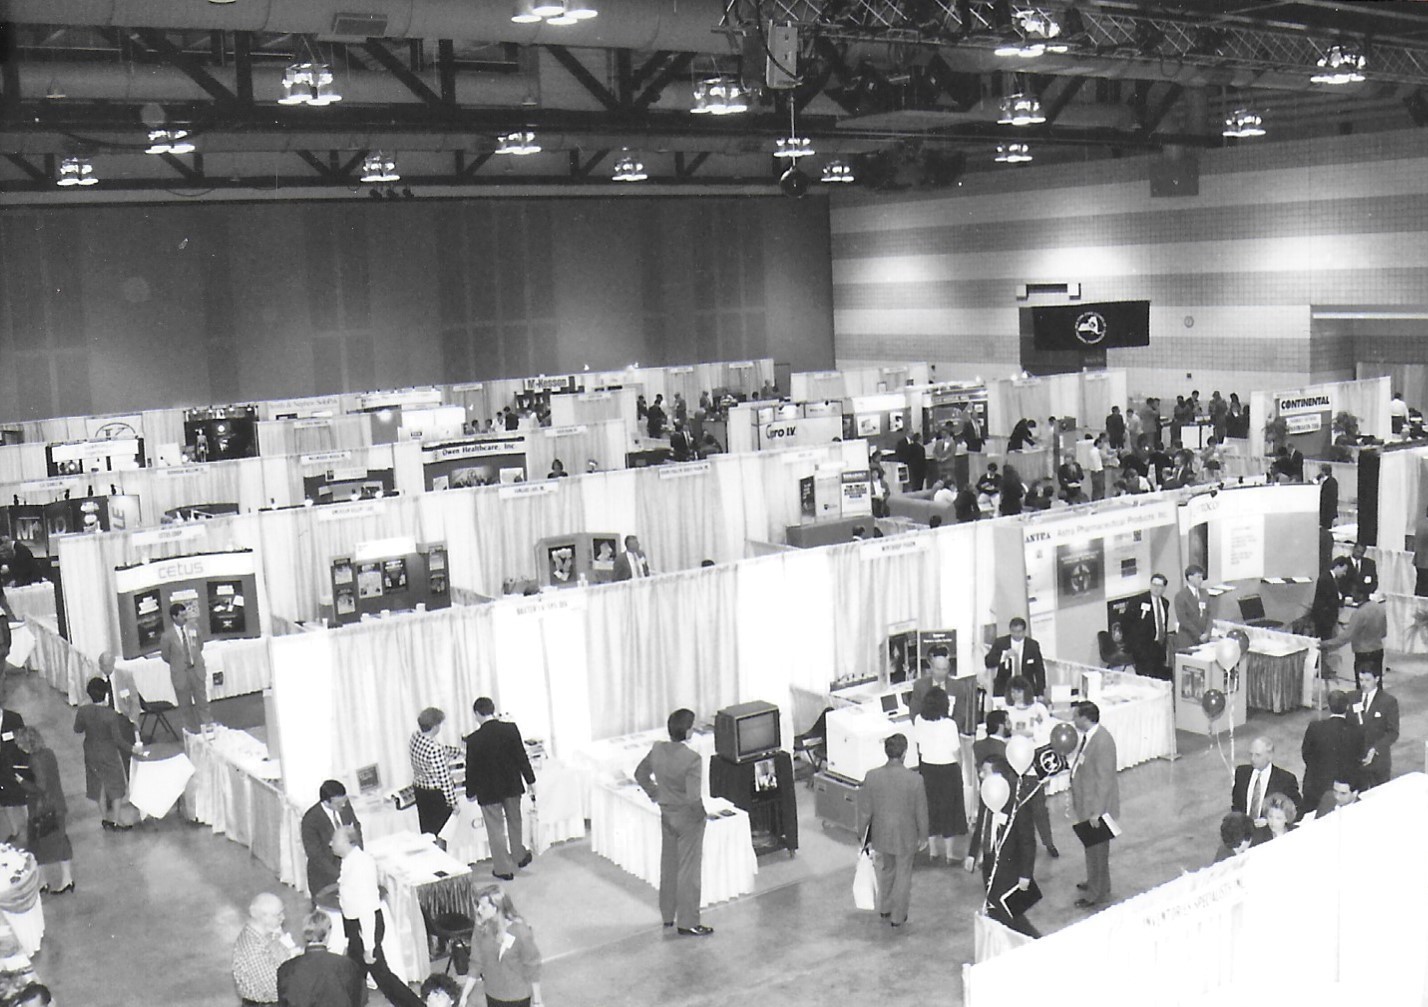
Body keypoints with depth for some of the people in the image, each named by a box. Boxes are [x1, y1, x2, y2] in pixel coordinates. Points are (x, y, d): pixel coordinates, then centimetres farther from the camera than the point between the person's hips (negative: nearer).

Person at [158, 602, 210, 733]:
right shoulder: (167, 636, -15)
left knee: (202, 701, 10)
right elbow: (165, 656, -3)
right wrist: (179, 664, 1)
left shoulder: (193, 627, -4)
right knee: (185, 705, 11)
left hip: (197, 670, 3)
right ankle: (191, 731, 25)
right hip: (180, 673, -3)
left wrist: (195, 659, 5)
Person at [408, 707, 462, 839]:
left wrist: (459, 751, 22)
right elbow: (444, 779, -23)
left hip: (419, 789, 8)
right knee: (439, 835, 5)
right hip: (437, 795, -8)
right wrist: (454, 802, -16)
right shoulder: (435, 749, -28)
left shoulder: (415, 737, -4)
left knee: (427, 832, 17)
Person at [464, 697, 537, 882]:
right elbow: (522, 756, -6)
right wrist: (530, 780, 7)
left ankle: (504, 868, 19)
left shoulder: (474, 739, -19)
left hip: (489, 791, -3)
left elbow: (471, 768, -10)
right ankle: (519, 856, 41)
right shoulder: (511, 729, -12)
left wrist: (470, 792, 4)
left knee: (496, 829, 11)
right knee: (514, 821, 24)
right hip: (512, 785, 3)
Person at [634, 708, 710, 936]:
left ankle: (668, 915, 34)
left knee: (668, 864, 21)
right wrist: (699, 813, -11)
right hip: (687, 818, -7)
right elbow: (693, 796, -30)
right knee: (688, 870, 6)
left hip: (666, 814, 7)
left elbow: (640, 775, 6)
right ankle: (687, 923, 15)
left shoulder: (657, 750, -8)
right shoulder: (692, 759, -27)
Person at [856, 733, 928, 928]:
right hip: (906, 836, -2)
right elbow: (921, 811, -11)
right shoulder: (914, 779, -22)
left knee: (885, 870, 26)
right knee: (903, 875, 17)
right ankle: (897, 916, 29)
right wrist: (923, 836, 5)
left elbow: (865, 809, -8)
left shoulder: (872, 776, -17)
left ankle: (884, 908, 41)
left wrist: (863, 834, 8)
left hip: (881, 835, 2)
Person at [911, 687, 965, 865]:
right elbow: (956, 750, -16)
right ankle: (949, 853, 17)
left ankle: (933, 850, 25)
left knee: (930, 808, 16)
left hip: (927, 768, 4)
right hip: (947, 769, -4)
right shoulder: (949, 724, -22)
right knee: (949, 809, 10)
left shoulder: (919, 720, -8)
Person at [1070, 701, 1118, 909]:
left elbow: (1104, 780, -25)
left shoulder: (1102, 742, -26)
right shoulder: (1089, 737, 3)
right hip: (1087, 804, 9)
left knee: (1097, 849, 4)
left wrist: (1096, 812, -24)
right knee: (1092, 847, 23)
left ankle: (1097, 894, 16)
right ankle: (1095, 882, 40)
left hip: (1097, 806, -9)